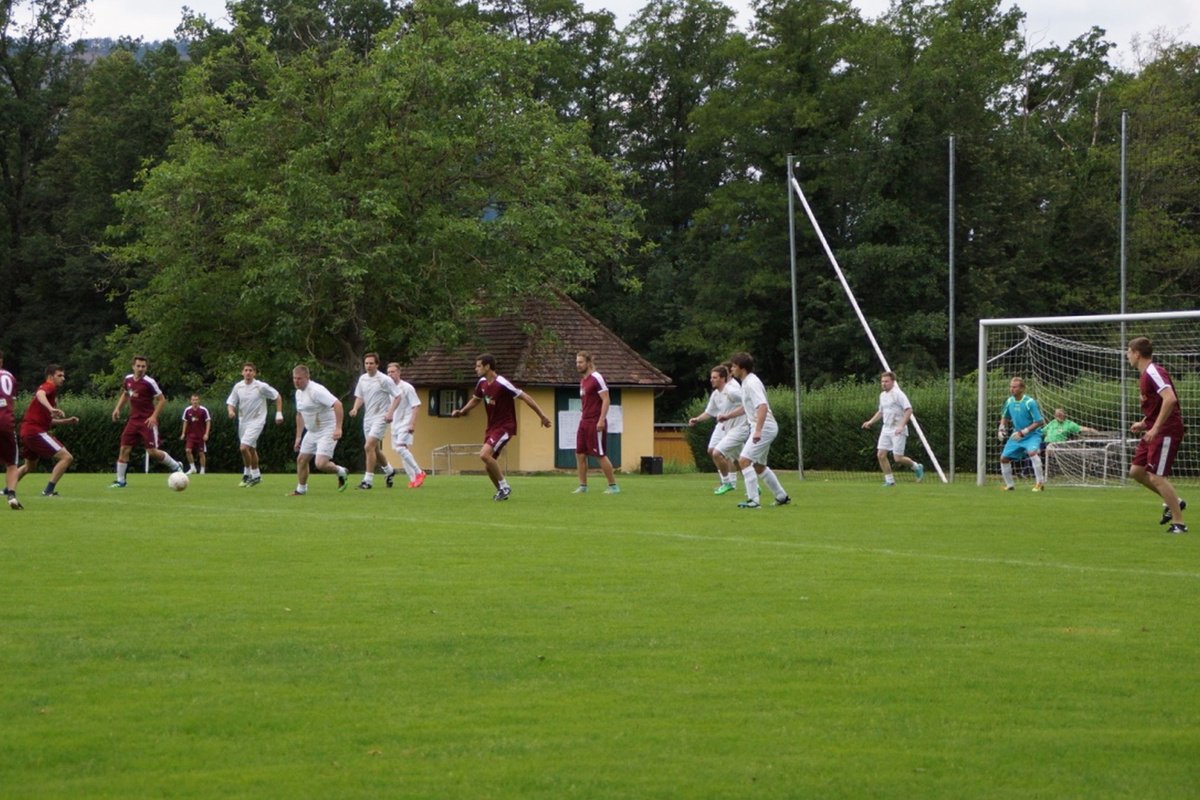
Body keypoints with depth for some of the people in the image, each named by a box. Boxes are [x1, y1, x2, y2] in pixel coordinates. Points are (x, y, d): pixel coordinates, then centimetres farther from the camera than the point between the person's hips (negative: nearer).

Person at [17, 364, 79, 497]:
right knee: (66, 457, -14)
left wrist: (67, 421, 20)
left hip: (27, 431, 11)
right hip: (36, 431, -11)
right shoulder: (49, 387, -7)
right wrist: (51, 408, -50)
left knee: (29, 465, 31)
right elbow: (40, 394, -34)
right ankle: (49, 491, -17)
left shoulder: (52, 391, 22)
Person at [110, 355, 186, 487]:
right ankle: (120, 480, 7)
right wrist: (118, 408, 12)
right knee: (124, 449, -1)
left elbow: (162, 399, -9)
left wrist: (154, 416, -17)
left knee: (152, 452, -9)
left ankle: (175, 466, 13)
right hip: (133, 420, 6)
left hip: (148, 421, -6)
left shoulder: (149, 382, -14)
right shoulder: (128, 379, 5)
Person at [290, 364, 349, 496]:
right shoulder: (299, 393, 9)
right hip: (312, 432, 9)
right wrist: (298, 437, 22)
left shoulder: (316, 390, -22)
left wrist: (338, 428, -33)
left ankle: (341, 472, 9)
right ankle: (301, 490, 24)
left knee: (320, 464, -19)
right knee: (301, 460, 10)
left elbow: (337, 404, -29)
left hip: (327, 432, -9)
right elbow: (300, 415, 23)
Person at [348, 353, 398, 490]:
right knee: (375, 449, 14)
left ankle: (368, 480, -14)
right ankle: (389, 471, 38)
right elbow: (360, 397, 17)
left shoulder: (384, 380, -12)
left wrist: (390, 413, -16)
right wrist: (355, 408, -3)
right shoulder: (362, 379, 6)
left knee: (369, 446, -18)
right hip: (368, 417, 7)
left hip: (380, 417, -7)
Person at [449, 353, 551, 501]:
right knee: (488, 466, 6)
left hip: (505, 426, -8)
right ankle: (501, 491, 25)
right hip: (492, 426, 8)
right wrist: (461, 411, 9)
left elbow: (525, 397, -17)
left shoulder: (502, 384, -20)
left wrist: (541, 415, -18)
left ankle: (504, 486, -11)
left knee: (484, 454, -25)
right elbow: (476, 400, 24)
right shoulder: (482, 383, 4)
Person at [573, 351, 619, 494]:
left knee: (601, 455, -5)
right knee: (580, 454, 6)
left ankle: (613, 486, 2)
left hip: (595, 423, -9)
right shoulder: (583, 379, 14)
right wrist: (583, 418, 15)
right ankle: (583, 486, 12)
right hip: (584, 422, 9)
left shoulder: (596, 378, -12)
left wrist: (601, 420, -22)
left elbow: (606, 400, -16)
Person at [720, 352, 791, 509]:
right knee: (759, 466, 19)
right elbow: (746, 407, 30)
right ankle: (782, 496, 28)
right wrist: (727, 416, 24)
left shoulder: (752, 383, -18)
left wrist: (758, 430, -36)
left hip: (764, 427, -10)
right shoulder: (746, 382, 14)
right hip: (762, 427, 10)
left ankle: (753, 500, -18)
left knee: (744, 460, -16)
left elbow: (763, 407, -29)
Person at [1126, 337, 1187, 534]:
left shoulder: (1154, 372, -17)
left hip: (1166, 431, -10)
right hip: (1154, 431, 10)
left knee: (1156, 477, -12)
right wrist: (1144, 423, 16)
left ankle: (1179, 523, -7)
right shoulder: (1145, 375, 15)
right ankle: (1174, 502, 20)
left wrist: (1156, 428, -28)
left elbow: (1170, 399, -29)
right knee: (1136, 471, 10)